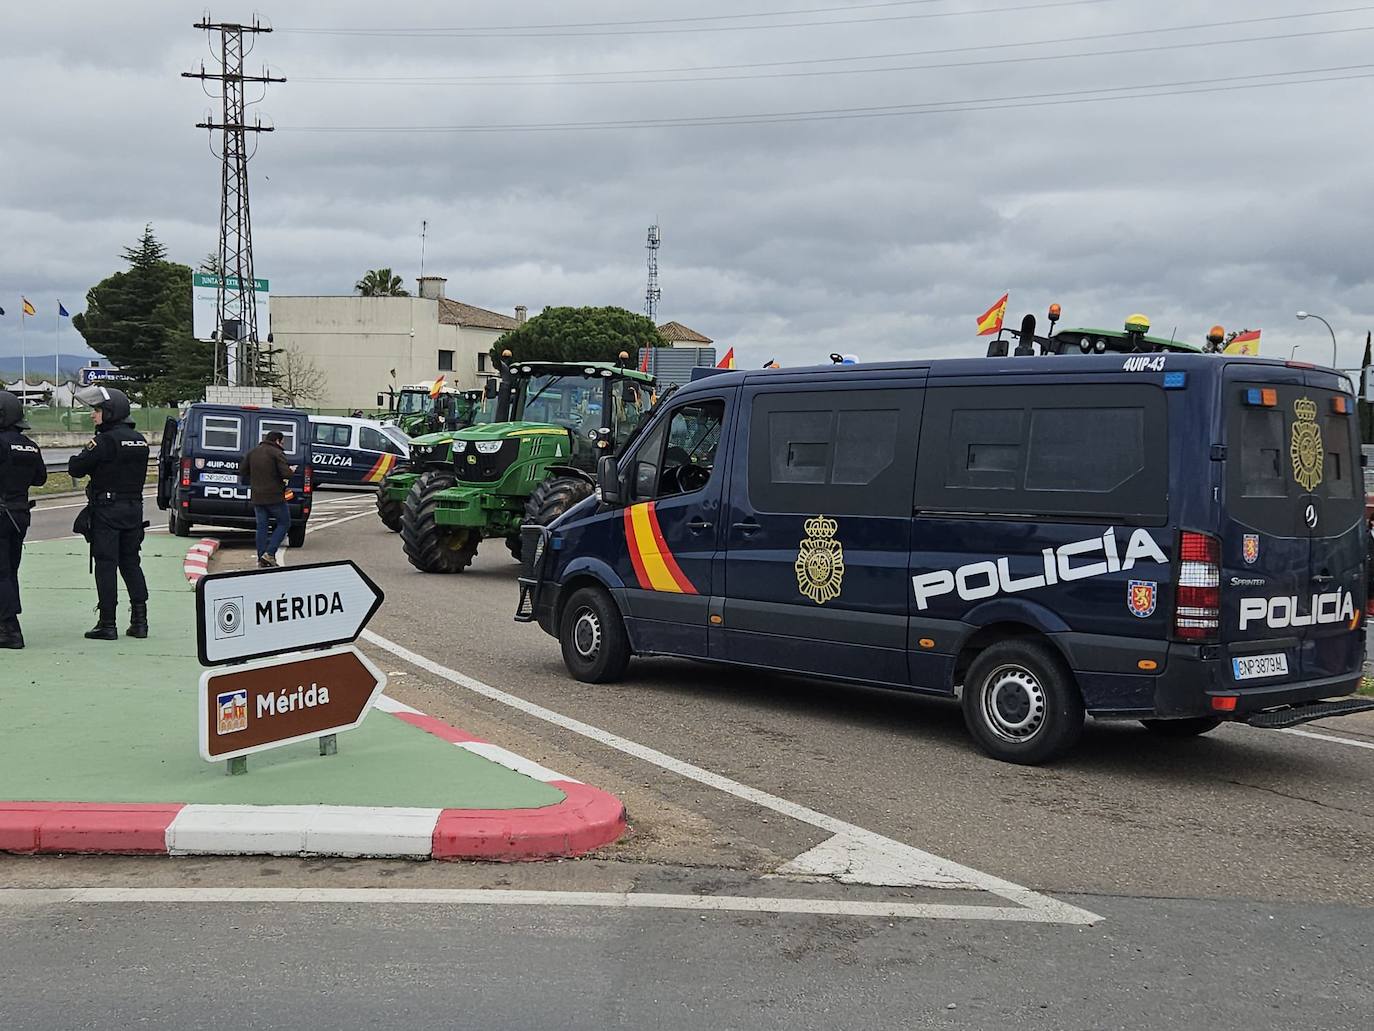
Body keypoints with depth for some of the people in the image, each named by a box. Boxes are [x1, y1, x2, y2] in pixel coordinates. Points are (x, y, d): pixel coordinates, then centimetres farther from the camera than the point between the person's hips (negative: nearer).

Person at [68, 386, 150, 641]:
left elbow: (75, 468, -15)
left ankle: (107, 624, 0)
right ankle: (139, 621, 10)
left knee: (106, 565, -2)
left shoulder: (106, 440, -14)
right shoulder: (139, 440, 10)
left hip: (107, 508, -7)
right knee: (131, 563, 13)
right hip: (134, 508, 7)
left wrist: (81, 455, 6)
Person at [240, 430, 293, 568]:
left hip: (257, 497, 6)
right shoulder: (277, 453, -10)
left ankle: (262, 560, 7)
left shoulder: (252, 453, 10)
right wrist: (291, 471, 2)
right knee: (284, 523, 8)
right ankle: (270, 553, -5)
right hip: (275, 497, -6)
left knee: (261, 527, 10)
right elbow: (285, 474, -19)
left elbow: (242, 471, 11)